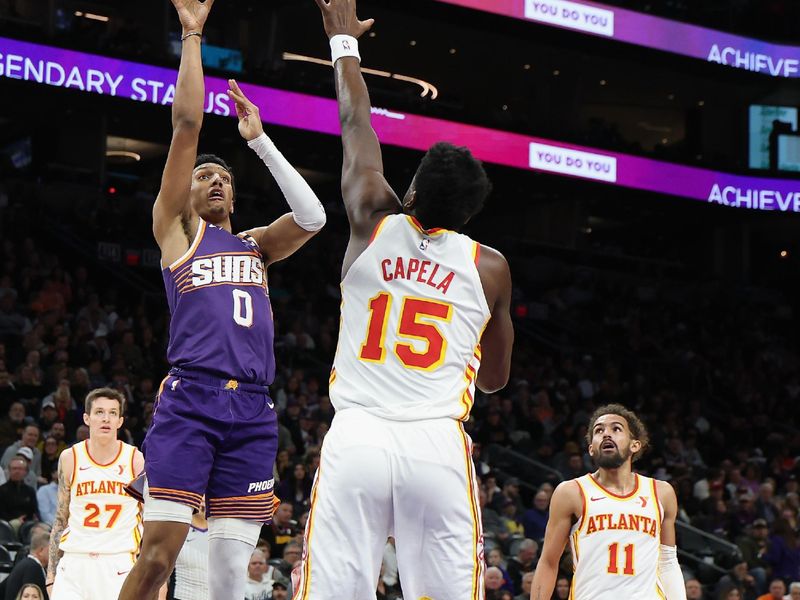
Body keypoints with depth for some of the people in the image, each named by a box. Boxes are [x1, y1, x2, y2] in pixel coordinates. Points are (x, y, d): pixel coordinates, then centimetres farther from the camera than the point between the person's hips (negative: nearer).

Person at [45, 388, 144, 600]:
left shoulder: (136, 460, 2)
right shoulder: (70, 459, 6)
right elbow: (60, 520, 13)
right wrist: (51, 574, 8)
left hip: (119, 564, -1)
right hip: (74, 562, 1)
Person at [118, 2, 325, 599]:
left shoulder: (256, 244, 26)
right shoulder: (177, 227, 14)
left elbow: (313, 217, 10)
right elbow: (187, 122, 7)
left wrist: (260, 140, 15)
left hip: (253, 411, 4)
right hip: (190, 399, -4)